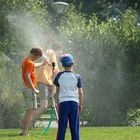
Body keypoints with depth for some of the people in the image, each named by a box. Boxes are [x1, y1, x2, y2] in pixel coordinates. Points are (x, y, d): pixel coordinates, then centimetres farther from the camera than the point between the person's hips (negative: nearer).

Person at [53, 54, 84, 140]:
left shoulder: (59, 75, 0)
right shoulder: (77, 77, -2)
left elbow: (57, 91, 9)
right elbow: (80, 92, -1)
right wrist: (81, 104, 10)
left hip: (63, 102, 0)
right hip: (74, 102, 0)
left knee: (62, 126, 3)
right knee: (74, 126, 5)